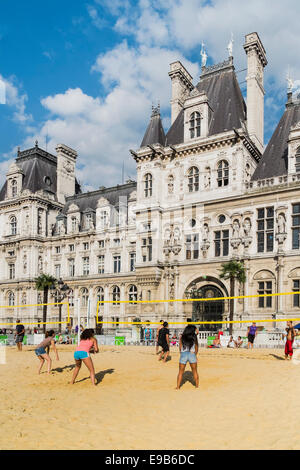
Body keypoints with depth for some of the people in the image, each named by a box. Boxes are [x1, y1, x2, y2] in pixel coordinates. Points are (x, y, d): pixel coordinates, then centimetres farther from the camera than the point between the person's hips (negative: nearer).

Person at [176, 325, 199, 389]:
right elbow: (196, 349, 9)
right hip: (192, 354, 0)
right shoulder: (194, 337, 3)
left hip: (183, 354, 0)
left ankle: (178, 387, 13)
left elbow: (180, 348, 6)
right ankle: (197, 385, 25)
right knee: (195, 371, 17)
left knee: (180, 372, 12)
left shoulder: (182, 337, 4)